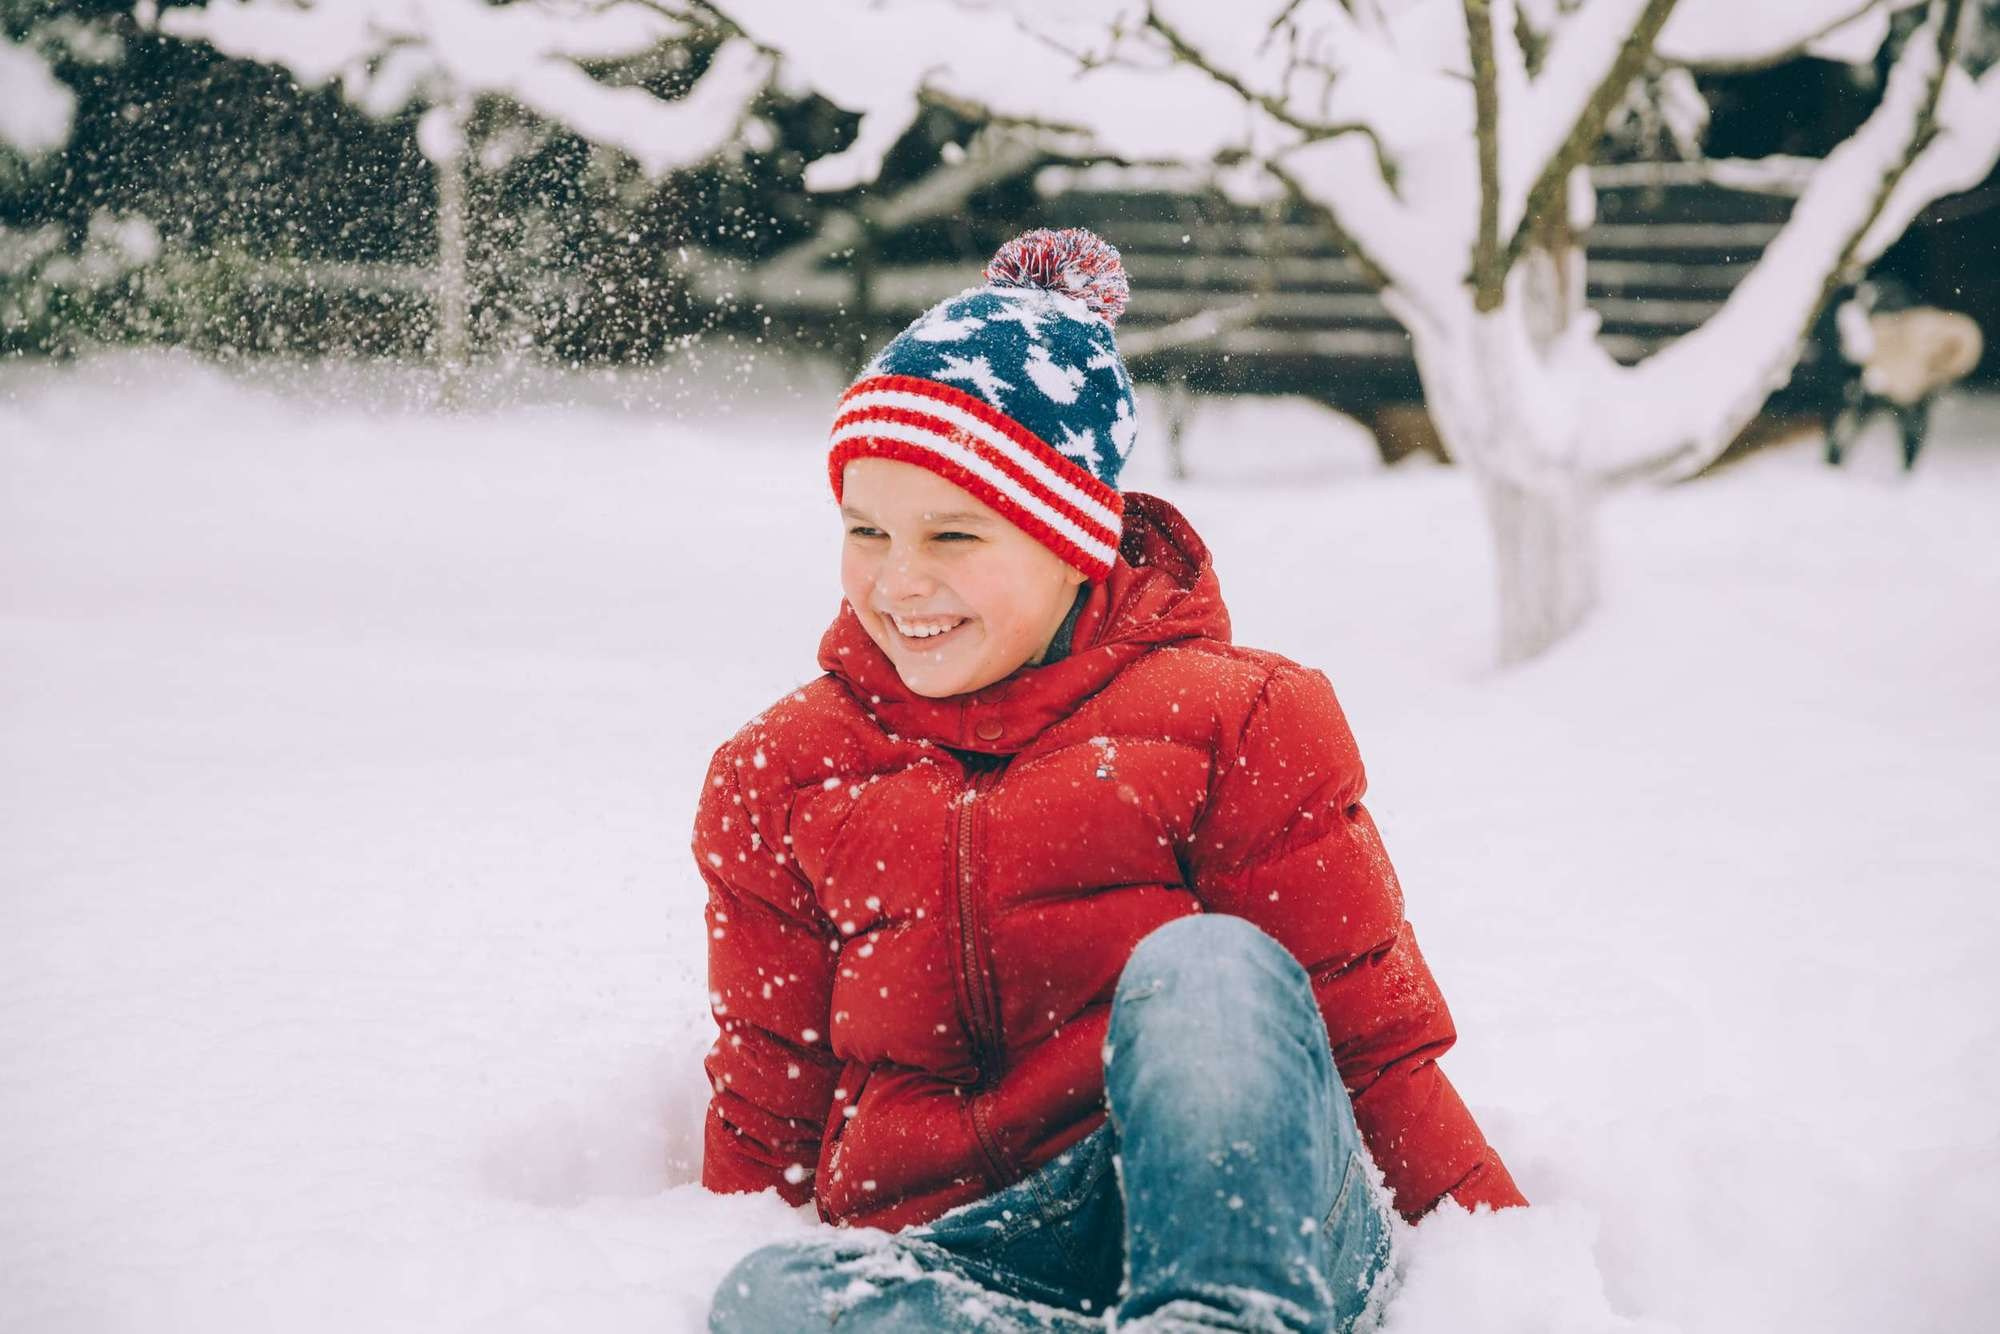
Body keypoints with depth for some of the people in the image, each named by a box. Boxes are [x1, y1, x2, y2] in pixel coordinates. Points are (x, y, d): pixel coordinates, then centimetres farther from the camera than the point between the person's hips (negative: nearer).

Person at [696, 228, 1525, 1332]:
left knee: (1206, 966, -33)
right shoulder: (781, 780, 14)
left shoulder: (1230, 720, 5)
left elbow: (1374, 1042, 4)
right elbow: (763, 1112, 19)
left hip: (1259, 1208, -1)